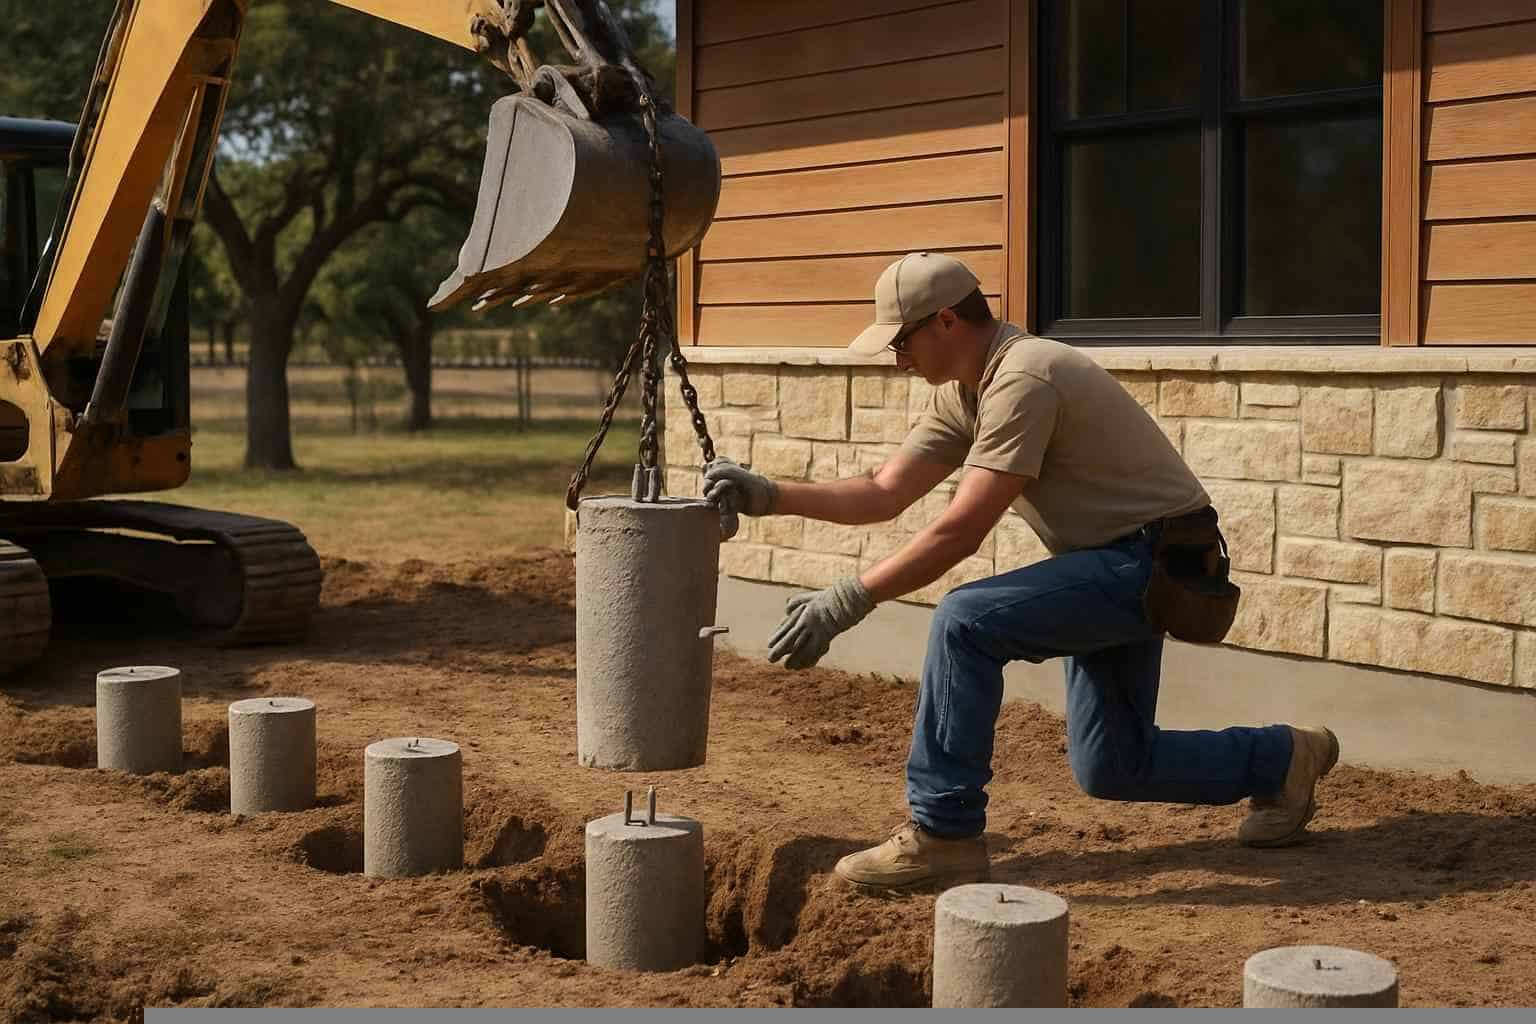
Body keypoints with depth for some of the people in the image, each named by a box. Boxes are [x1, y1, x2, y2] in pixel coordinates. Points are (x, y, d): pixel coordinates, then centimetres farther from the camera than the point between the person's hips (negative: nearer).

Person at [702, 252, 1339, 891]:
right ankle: (1282, 760, 35)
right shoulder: (962, 394, 7)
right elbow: (884, 494, 6)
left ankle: (943, 835, -17)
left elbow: (962, 531, -27)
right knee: (1108, 769, 15)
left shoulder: (1023, 379, -23)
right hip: (1122, 567, 11)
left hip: (1156, 563, -11)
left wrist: (847, 601, -27)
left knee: (966, 622, -26)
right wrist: (769, 495, -5)